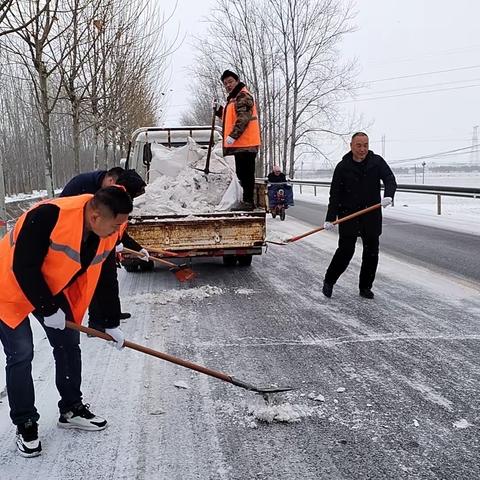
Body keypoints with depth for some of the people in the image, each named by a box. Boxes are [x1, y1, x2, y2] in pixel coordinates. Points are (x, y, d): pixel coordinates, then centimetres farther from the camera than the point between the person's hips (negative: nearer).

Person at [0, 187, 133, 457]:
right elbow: (24, 268, -32)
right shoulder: (49, 216, -38)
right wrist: (48, 310, -23)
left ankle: (71, 410, 24)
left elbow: (102, 278, -1)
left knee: (69, 344, 8)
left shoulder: (107, 234, -14)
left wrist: (111, 325, 3)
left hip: (54, 290, 7)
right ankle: (25, 424, 10)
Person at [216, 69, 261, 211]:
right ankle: (247, 201, 21)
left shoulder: (243, 96, -9)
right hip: (240, 143, 10)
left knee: (245, 173, -8)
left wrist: (233, 136, -25)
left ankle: (248, 201, -5)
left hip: (245, 143, -10)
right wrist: (219, 110, 12)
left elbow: (243, 118, -20)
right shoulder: (234, 98, 23)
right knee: (242, 173, 14)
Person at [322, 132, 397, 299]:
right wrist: (330, 218, -10)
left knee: (371, 253, 6)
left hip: (372, 216, 2)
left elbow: (390, 180, -9)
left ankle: (365, 287, 19)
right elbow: (335, 194, -2)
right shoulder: (343, 167, -2)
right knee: (345, 251, -5)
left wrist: (388, 195, -30)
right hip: (348, 215, -2)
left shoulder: (377, 162, 2)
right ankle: (329, 282, 14)